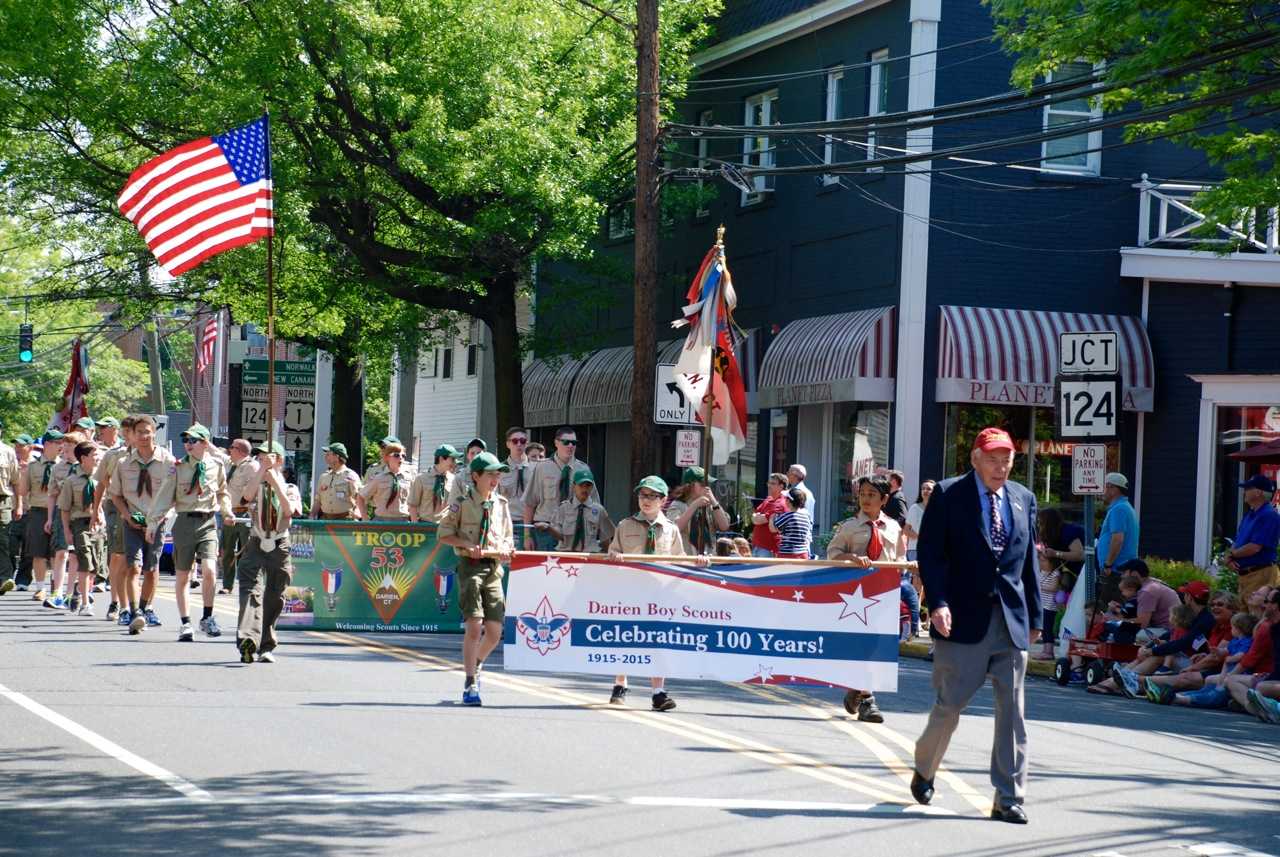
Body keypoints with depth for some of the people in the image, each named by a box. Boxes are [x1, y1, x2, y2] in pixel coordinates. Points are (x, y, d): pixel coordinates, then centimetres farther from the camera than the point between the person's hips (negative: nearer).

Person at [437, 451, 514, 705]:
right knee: (474, 627, -12)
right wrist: (468, 545, -14)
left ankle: (475, 665, 32)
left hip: (494, 569, 5)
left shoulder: (501, 504, 13)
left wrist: (505, 548, -1)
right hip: (470, 567, -5)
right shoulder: (462, 503, -2)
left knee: (495, 631, 2)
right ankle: (470, 685, -5)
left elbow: (508, 538, 21)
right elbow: (444, 534, 1)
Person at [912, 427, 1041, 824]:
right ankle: (924, 769, 27)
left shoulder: (1023, 499, 13)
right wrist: (938, 603, -17)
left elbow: (1028, 561, 16)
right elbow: (930, 552, -5)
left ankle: (1009, 799, 4)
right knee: (949, 704, 1)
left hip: (1012, 622, 4)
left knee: (1011, 711, 1)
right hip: (963, 618, -4)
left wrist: (1034, 616, 13)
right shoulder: (948, 494, 0)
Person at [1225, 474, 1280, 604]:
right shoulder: (1249, 515, 18)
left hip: (1261, 575, -10)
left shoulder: (1269, 515, -13)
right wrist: (1230, 559, -2)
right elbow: (1237, 543, 20)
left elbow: (1254, 547, -20)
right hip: (1244, 574, 10)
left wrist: (1231, 554, -4)